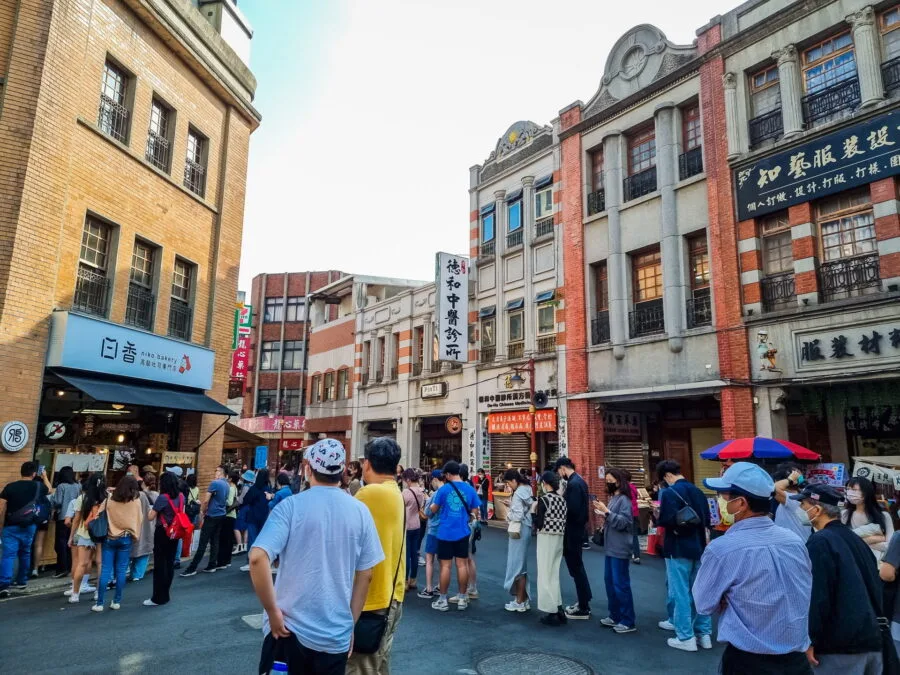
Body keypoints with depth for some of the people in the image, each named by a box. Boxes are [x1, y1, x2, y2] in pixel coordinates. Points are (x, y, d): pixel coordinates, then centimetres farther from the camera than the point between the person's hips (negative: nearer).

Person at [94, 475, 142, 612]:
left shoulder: (109, 500, -5)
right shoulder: (136, 501, -6)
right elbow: (139, 520, 3)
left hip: (109, 538, 1)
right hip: (126, 538, -1)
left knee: (105, 571, 4)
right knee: (121, 571, 6)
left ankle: (99, 603, 6)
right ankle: (117, 602, 11)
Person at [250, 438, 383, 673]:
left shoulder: (291, 506, -11)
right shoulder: (360, 511, -3)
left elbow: (257, 558, -22)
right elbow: (365, 575, 2)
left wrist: (272, 611, -11)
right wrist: (351, 625, 12)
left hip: (289, 629, -2)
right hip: (337, 635, 2)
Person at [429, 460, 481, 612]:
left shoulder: (443, 489, -9)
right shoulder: (470, 489, -2)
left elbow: (434, 510, 1)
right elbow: (474, 513, 3)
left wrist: (431, 506, 22)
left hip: (445, 532, -2)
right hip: (462, 532, 2)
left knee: (445, 565, 4)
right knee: (462, 564, 9)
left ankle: (443, 600, 11)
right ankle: (462, 598, 16)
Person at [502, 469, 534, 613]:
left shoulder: (518, 493, -20)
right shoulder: (527, 489, 8)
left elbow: (518, 515, -24)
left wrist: (508, 515, -6)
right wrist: (511, 506, 6)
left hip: (518, 530, -9)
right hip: (526, 528, 9)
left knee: (516, 564, 1)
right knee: (522, 564, 17)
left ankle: (520, 602, 9)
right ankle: (524, 598, 25)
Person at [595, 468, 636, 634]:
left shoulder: (624, 499, -16)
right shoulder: (613, 498, 11)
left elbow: (623, 522, -22)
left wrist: (607, 512, -27)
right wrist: (604, 515, 2)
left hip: (620, 548, -10)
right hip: (611, 547, 10)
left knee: (621, 584, -3)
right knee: (609, 581, 15)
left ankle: (628, 622, 7)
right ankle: (615, 616, 26)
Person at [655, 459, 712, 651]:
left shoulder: (669, 492, -15)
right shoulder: (697, 491, 9)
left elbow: (667, 521, -23)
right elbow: (707, 520, 12)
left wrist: (657, 517, -4)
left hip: (678, 549, -7)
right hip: (698, 548, 7)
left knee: (680, 593, 1)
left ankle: (686, 638, 6)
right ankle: (704, 634, 23)